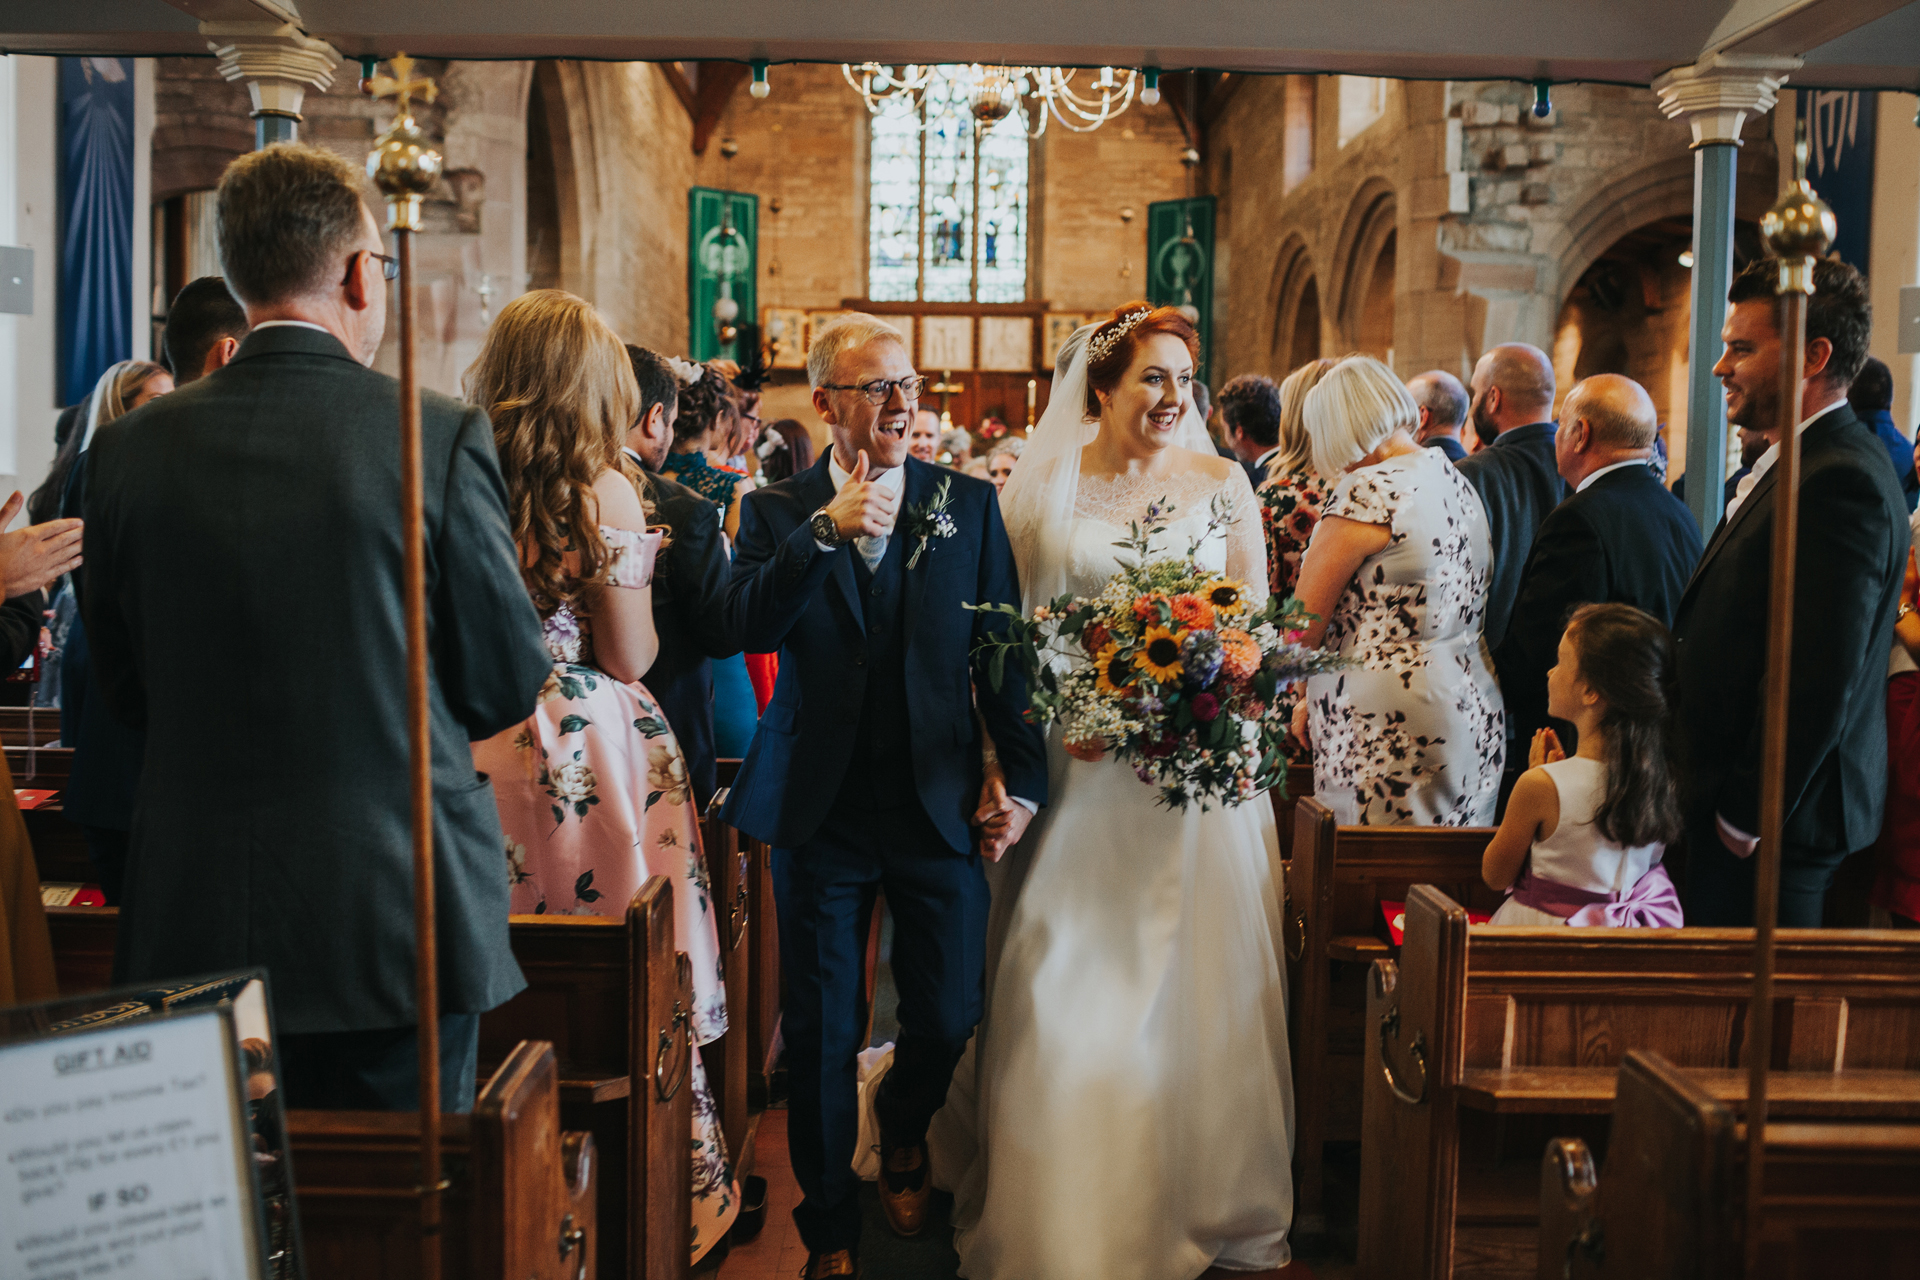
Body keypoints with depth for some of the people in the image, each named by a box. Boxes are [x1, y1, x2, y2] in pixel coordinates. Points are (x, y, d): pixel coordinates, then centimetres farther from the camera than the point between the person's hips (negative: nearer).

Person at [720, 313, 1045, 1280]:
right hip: (819, 807, -1)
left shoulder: (969, 504, 4)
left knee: (948, 1017, 7)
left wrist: (1020, 777, 1)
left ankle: (904, 1129, 42)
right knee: (820, 1034, 8)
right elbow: (748, 628, -15)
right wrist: (827, 529, -24)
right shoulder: (776, 511, 2)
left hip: (940, 803, 1)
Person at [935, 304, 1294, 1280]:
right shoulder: (1042, 486, 2)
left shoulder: (1221, 482, 6)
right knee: (1065, 993, 1)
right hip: (1080, 763, -1)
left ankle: (1203, 1201, 23)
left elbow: (1256, 619, 7)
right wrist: (1061, 715, -13)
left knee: (1192, 985, 7)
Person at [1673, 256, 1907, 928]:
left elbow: (1822, 683, -24)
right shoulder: (1799, 459, 15)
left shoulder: (1841, 481, -19)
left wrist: (1747, 815, -17)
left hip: (1770, 823, -10)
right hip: (1743, 801, 10)